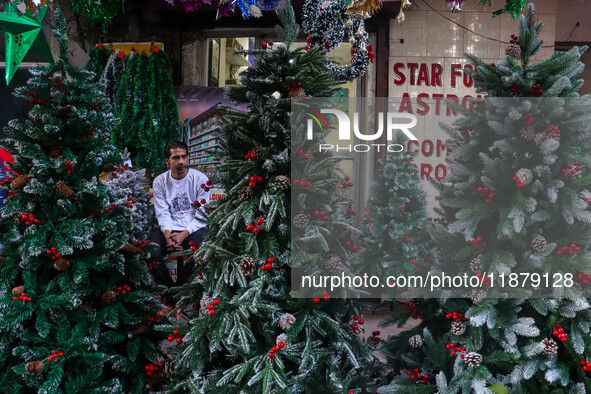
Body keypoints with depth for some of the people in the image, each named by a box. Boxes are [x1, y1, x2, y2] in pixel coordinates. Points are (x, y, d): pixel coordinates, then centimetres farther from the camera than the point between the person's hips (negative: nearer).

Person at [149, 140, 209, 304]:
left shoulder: (200, 179, -4)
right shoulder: (160, 181, 4)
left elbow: (201, 215, -6)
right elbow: (163, 214, 1)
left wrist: (184, 234, -19)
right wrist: (168, 234, -19)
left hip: (193, 228, -2)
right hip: (169, 228, 3)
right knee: (150, 253, -25)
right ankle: (170, 288, 0)